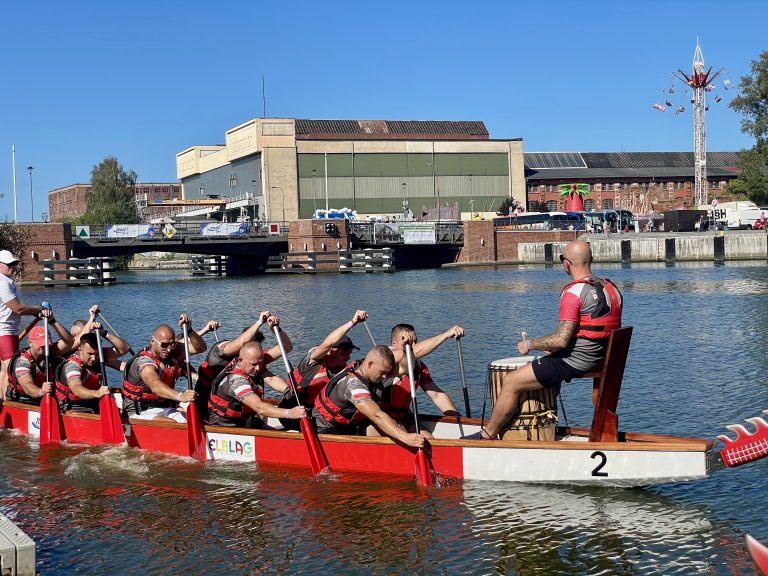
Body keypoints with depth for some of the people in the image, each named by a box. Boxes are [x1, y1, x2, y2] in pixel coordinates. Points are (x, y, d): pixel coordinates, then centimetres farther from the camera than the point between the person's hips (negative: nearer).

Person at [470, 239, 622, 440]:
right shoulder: (611, 287, 7)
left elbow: (561, 340, -26)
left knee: (511, 382, -2)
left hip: (574, 362, -9)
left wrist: (529, 344, -9)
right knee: (540, 365, 33)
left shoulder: (574, 292, -21)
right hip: (601, 361, 9)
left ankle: (486, 436, 9)